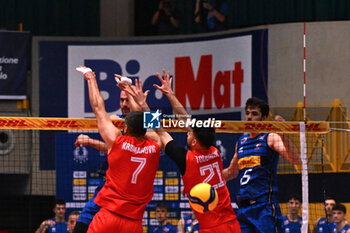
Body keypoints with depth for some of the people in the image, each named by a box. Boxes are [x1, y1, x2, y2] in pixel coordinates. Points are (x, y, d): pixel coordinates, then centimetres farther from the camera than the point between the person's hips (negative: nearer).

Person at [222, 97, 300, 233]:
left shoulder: (270, 138, -1)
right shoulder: (241, 142, 17)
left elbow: (295, 159, -16)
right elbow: (231, 172, 32)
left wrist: (282, 135, -28)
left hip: (265, 206, -6)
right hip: (243, 208, 6)